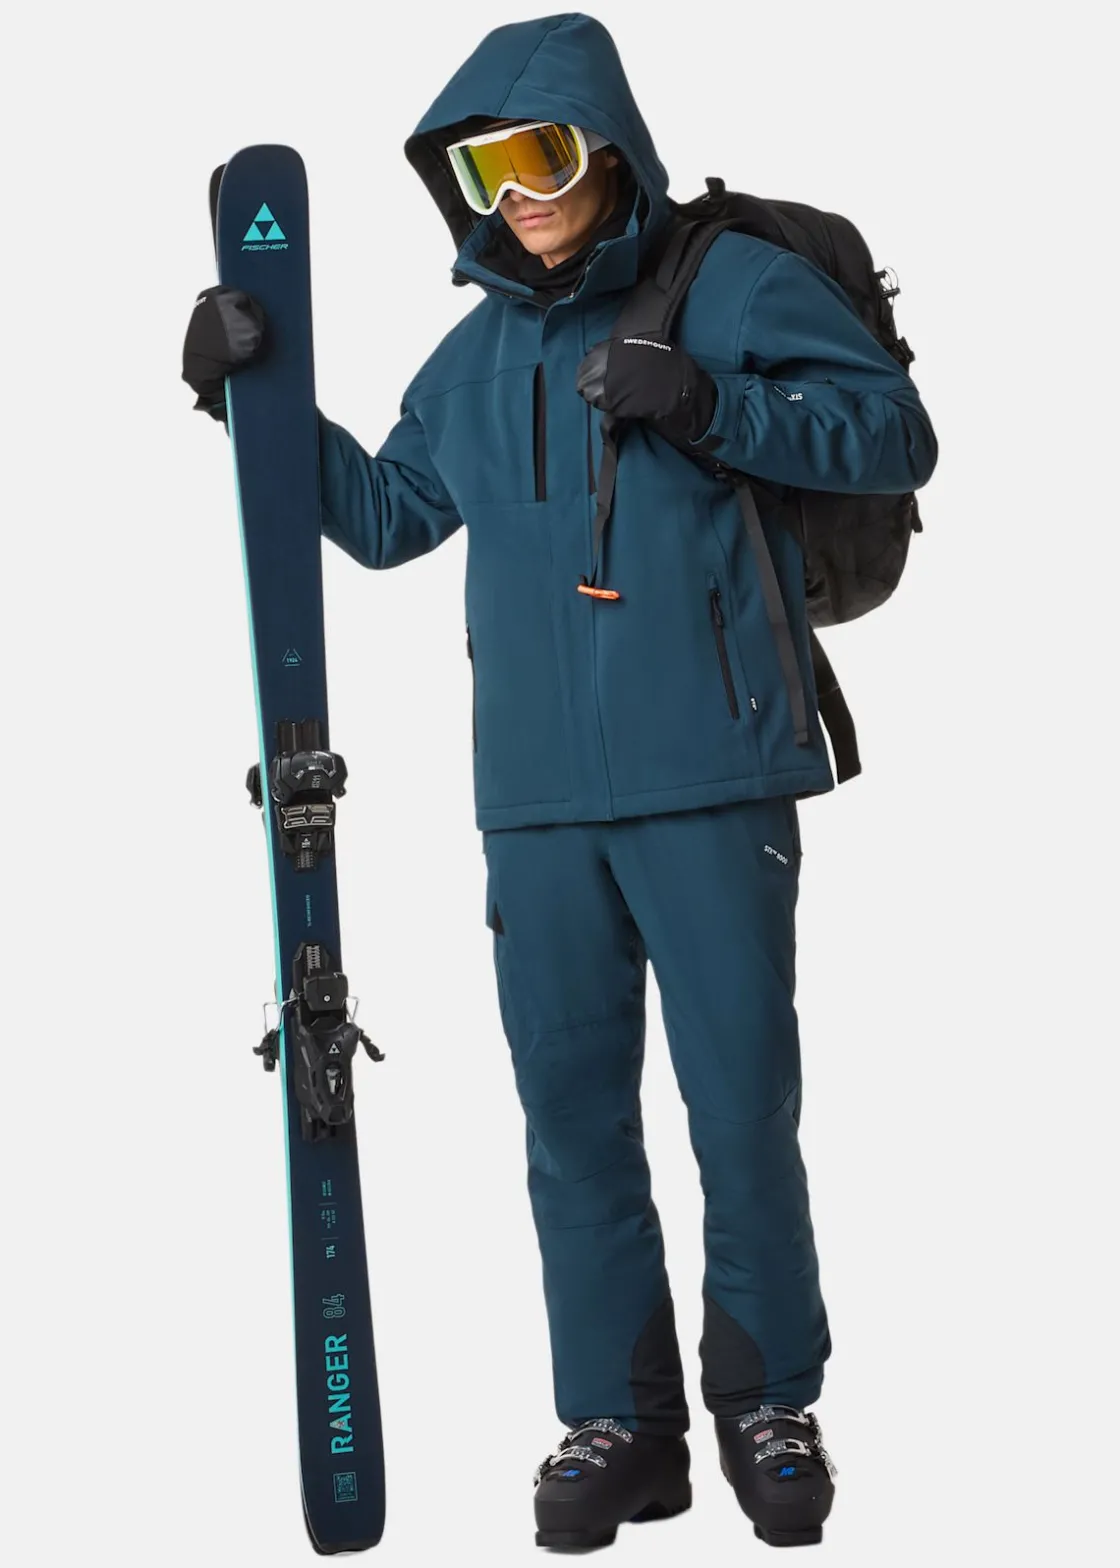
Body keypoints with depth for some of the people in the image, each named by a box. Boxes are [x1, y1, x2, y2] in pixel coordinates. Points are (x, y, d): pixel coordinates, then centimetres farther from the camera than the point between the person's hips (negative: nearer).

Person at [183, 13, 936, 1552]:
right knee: (571, 1116, 7)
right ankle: (618, 1422, 19)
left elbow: (894, 431, -6)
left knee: (743, 1107, 0)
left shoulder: (727, 283, 0)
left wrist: (711, 402, -18)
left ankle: (770, 1404, 19)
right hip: (537, 793, 5)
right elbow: (389, 514, 24)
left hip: (710, 781, -5)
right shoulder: (481, 350, 16)